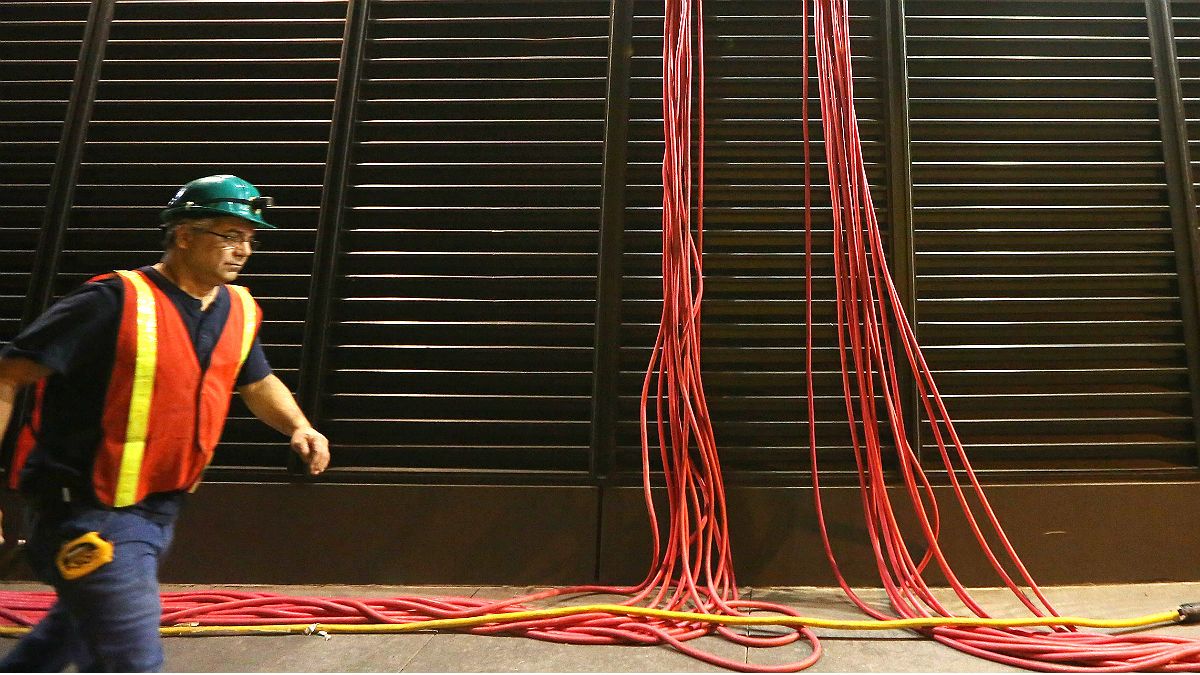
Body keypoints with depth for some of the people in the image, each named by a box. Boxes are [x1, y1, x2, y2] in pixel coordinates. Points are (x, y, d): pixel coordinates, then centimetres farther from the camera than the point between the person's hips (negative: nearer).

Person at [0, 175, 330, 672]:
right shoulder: (117, 301, -18)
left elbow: (257, 383, 19)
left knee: (76, 632, 27)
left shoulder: (239, 311, 3)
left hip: (158, 512, 7)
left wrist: (298, 427, 0)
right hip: (90, 513, -7)